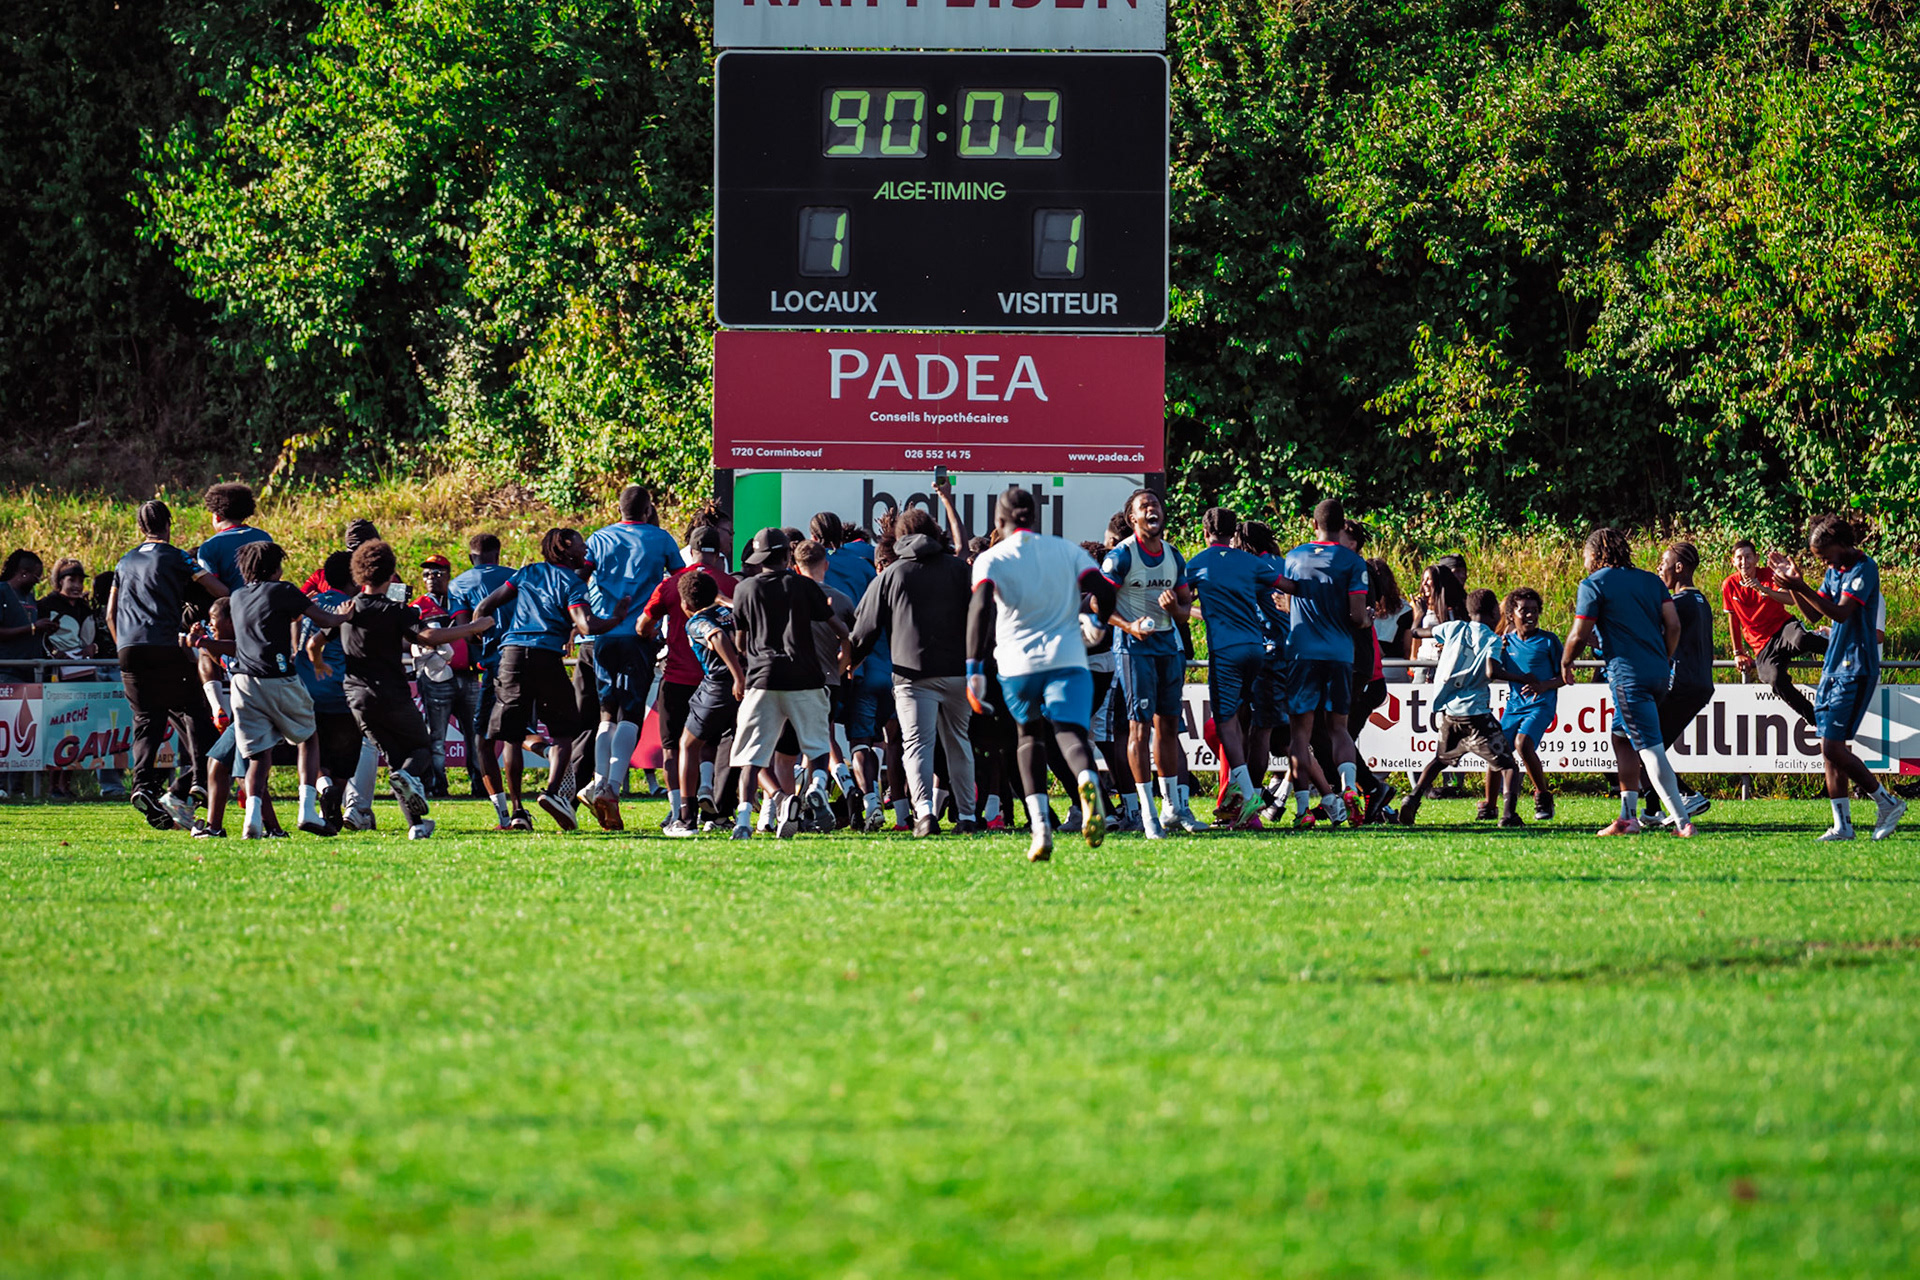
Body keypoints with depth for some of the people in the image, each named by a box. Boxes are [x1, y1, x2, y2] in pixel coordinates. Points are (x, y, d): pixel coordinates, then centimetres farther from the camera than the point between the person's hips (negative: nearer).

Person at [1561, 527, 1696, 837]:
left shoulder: (1593, 585, -3)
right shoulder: (1650, 580, 14)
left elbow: (1579, 636, -5)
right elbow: (1673, 624, 8)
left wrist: (1566, 663, 14)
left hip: (1628, 675, -7)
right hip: (1659, 672, 7)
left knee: (1650, 749, -9)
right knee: (1622, 738, 21)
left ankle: (1682, 821, -16)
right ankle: (1628, 817, 19)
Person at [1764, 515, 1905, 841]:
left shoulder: (1864, 569, -12)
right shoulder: (1834, 571, 13)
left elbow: (1841, 613, -22)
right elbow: (1814, 612, 14)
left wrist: (1799, 587, -27)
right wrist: (1792, 584, 1)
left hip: (1856, 670, -9)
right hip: (1833, 667, 9)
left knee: (1834, 748, -12)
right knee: (1828, 749, 4)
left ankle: (1887, 802, 2)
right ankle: (1842, 825, 6)